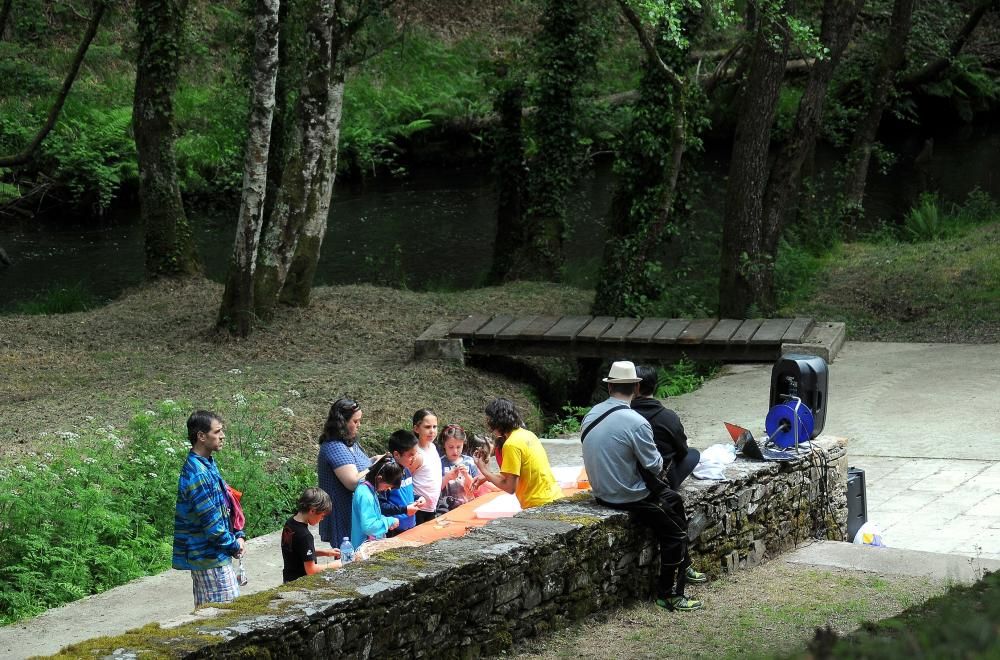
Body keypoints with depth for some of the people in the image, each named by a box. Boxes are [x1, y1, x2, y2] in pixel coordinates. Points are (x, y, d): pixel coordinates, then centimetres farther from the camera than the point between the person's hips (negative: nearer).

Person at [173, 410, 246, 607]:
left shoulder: (208, 465, 10)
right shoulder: (197, 475, -23)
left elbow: (224, 507, 18)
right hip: (210, 557, -10)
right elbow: (211, 522, -22)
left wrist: (238, 537, 7)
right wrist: (234, 546, -8)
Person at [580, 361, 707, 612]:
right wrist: (658, 455, 5)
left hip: (602, 491, 9)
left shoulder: (592, 415, -1)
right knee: (675, 532, 6)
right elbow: (654, 466, -16)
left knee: (674, 499, 24)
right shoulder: (635, 422, -24)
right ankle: (668, 595, 13)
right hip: (628, 496, -8)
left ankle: (683, 567, 33)